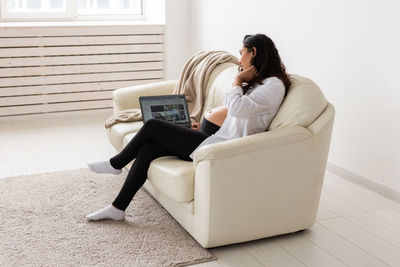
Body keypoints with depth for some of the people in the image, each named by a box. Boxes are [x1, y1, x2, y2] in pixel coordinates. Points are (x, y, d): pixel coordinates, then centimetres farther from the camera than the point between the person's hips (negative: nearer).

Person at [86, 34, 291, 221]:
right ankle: (117, 208, 4)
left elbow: (238, 108, -25)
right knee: (147, 149, -4)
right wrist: (205, 127, 16)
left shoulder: (274, 85, -11)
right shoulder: (255, 82, 21)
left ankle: (116, 164, 19)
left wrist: (237, 81, -8)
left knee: (152, 126, -7)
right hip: (216, 138, 10)